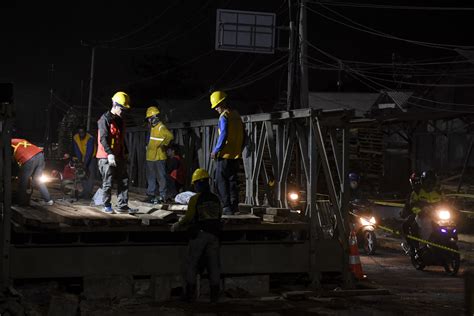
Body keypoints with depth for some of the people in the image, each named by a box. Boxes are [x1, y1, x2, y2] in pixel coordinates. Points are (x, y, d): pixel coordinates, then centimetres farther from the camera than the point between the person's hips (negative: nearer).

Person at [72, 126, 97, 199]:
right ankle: (84, 191, 12)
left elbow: (89, 152, -29)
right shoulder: (75, 138, -11)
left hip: (91, 157, -5)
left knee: (90, 175, -14)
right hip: (83, 158, 5)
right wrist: (80, 161, -15)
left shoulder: (90, 138, -27)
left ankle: (88, 193, -15)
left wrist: (85, 164, -32)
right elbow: (77, 151, -7)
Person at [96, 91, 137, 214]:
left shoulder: (120, 121, 16)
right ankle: (107, 206, 10)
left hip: (118, 157, 8)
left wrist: (125, 153, 21)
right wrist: (109, 154, -27)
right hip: (107, 157, -8)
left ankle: (122, 205, 7)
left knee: (124, 181, 4)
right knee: (108, 182, -2)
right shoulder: (105, 119, -10)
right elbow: (103, 138, -19)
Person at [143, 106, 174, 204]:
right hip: (150, 157, 10)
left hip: (159, 157, -10)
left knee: (161, 177, -5)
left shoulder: (161, 127, -14)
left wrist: (163, 144, -22)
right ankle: (151, 195, 20)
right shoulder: (152, 127, 16)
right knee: (151, 177, 13)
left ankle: (163, 196, 0)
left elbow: (170, 136, -28)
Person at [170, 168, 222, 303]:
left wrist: (177, 226, 7)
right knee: (213, 264, 8)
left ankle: (190, 293, 6)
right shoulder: (216, 199, 8)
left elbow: (188, 218, -7)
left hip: (199, 234, -4)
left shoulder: (195, 199, -8)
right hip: (213, 234, 4)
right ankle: (215, 293, 10)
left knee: (192, 264, 6)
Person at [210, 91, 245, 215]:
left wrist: (216, 151, -13)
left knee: (221, 181, -2)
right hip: (236, 155, 8)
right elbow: (243, 135, 15)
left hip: (225, 155, -8)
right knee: (233, 180, 13)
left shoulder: (224, 116, -12)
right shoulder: (236, 115, 12)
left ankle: (226, 207, -7)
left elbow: (223, 135, -20)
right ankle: (234, 206, 14)